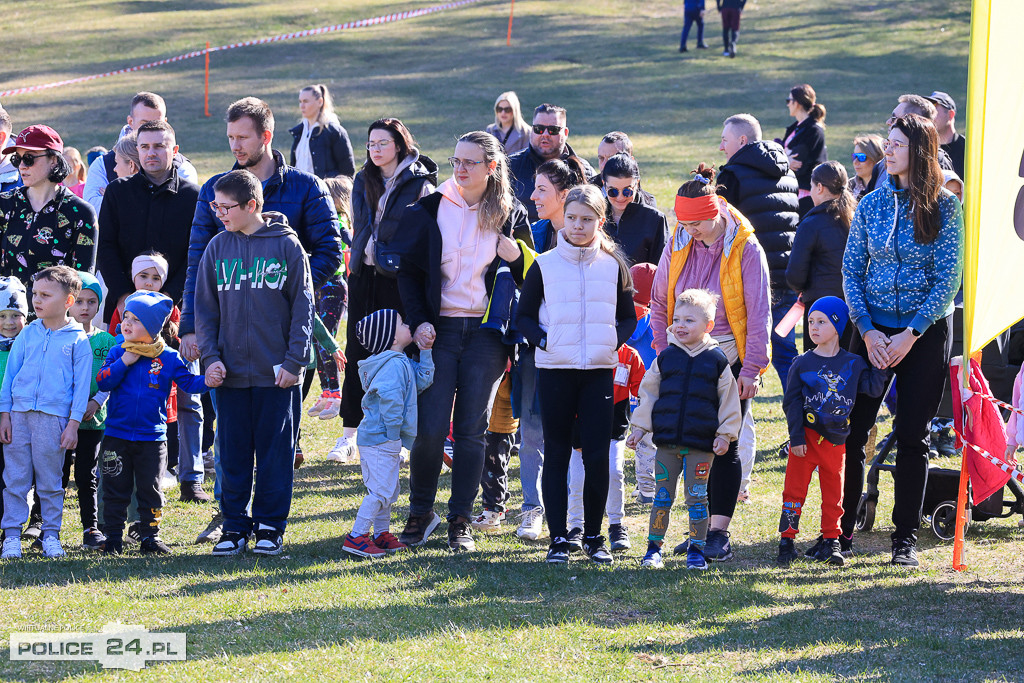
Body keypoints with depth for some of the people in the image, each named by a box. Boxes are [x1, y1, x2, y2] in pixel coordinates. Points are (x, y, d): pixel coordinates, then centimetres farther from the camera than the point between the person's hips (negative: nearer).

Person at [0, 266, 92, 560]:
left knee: (50, 480, 3)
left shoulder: (77, 340, 2)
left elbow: (81, 385, 2)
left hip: (53, 417, -3)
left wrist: (73, 423, -4)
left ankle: (51, 535, 12)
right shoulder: (28, 335, 10)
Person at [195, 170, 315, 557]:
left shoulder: (286, 245, -2)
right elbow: (205, 308, 9)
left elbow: (302, 307, -1)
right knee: (233, 453, 5)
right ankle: (235, 526, 14)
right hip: (231, 372, 3)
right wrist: (211, 357, -3)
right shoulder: (217, 248, 6)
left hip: (278, 375, -3)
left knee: (276, 451, 2)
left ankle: (270, 525, 11)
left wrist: (294, 361, -7)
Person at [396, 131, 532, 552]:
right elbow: (408, 270, 7)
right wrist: (418, 320, -5)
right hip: (439, 330, 0)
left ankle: (461, 520, 10)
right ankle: (420, 513, 11)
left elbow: (530, 278, 12)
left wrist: (517, 258, -9)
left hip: (486, 333, 0)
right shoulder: (431, 209, 4)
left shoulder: (510, 214, 5)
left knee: (472, 430, 1)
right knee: (430, 428, -6)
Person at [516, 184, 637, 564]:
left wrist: (613, 341, -5)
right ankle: (558, 537, 6)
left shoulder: (614, 266, 7)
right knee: (556, 454, 1)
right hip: (555, 369, -1)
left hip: (600, 370, 1)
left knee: (598, 455, -2)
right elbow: (525, 315, 7)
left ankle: (594, 536, 10)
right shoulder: (545, 265, 4)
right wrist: (542, 340, -10)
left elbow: (628, 318, 14)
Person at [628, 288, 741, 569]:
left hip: (701, 444, -2)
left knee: (696, 497, 1)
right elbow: (648, 393, 12)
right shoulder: (665, 358, 6)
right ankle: (654, 548, 13)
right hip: (667, 441, 2)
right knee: (663, 496, 5)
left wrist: (725, 434, 0)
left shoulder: (717, 360, 0)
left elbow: (728, 400, 4)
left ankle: (696, 549, 10)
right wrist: (639, 427, 8)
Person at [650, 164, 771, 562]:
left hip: (730, 361, -4)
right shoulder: (677, 246, 2)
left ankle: (719, 532, 0)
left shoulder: (745, 249, -10)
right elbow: (659, 305, 11)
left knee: (724, 446, -3)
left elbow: (759, 313, -8)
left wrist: (751, 369, -12)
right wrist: (665, 357, 4)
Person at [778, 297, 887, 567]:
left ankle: (830, 542, 17)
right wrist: (796, 438, -8)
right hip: (806, 438, -1)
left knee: (833, 494, 8)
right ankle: (787, 541, 5)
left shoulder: (853, 364, 4)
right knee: (795, 490, 0)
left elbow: (873, 389, 1)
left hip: (836, 440, 1)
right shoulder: (802, 364, 0)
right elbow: (791, 402, -2)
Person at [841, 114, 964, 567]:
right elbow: (852, 270, 6)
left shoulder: (944, 207, -4)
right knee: (852, 431, -1)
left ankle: (906, 538, 10)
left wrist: (911, 334, -14)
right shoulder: (872, 204, 6)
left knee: (912, 436, 1)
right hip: (875, 330, 3)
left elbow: (948, 279, -8)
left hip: (926, 333, -3)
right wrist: (867, 329, -7)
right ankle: (841, 529, 11)